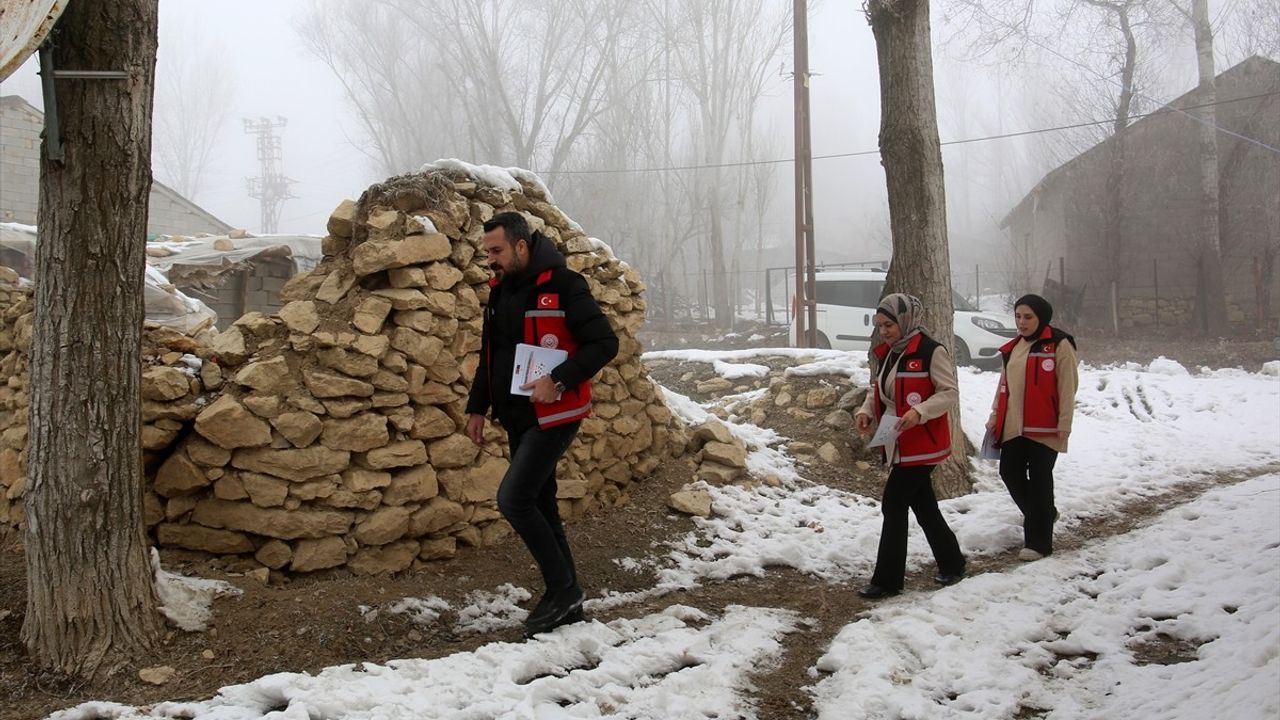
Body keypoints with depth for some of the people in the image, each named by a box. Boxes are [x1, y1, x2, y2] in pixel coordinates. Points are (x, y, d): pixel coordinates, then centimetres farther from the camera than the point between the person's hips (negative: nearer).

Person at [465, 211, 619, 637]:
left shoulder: (562, 284, -15)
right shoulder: (500, 290, 10)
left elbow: (604, 343, -17)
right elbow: (490, 355, 20)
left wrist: (560, 381, -26)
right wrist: (477, 407, 15)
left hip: (554, 415, -8)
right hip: (519, 417, 8)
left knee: (513, 498, -15)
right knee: (539, 505, 11)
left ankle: (562, 588, -1)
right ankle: (566, 601, 21)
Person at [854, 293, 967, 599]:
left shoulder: (931, 351, -14)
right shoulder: (887, 353, 11)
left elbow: (949, 392, -15)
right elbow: (879, 390, 18)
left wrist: (920, 411, -28)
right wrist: (867, 411, -2)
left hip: (922, 445, -8)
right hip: (899, 445, 8)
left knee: (894, 506, -9)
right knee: (923, 506, 16)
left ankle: (887, 580, -2)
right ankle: (951, 563, 31)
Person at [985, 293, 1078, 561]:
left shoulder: (1059, 345, -7)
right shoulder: (1013, 347, 14)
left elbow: (1067, 387, -11)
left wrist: (1064, 423, -15)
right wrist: (995, 415, 15)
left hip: (1044, 428, -7)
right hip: (1014, 426, 7)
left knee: (1039, 479, -3)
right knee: (1010, 473, 8)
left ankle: (1038, 542, 5)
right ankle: (1042, 514, 35)